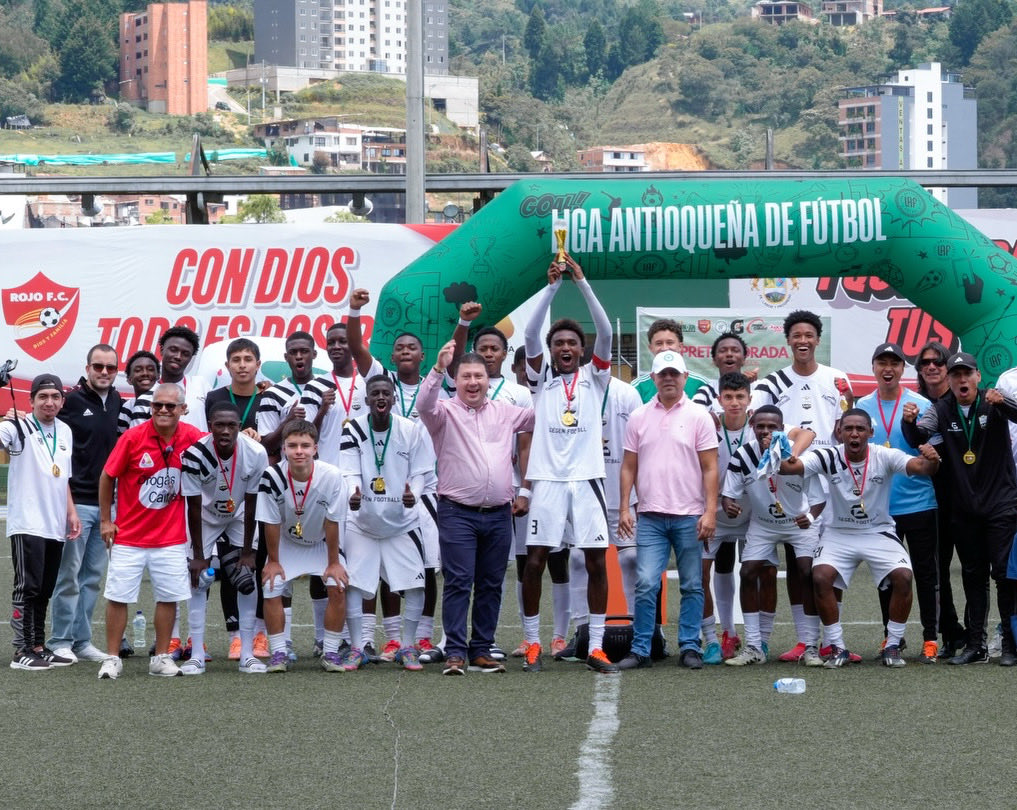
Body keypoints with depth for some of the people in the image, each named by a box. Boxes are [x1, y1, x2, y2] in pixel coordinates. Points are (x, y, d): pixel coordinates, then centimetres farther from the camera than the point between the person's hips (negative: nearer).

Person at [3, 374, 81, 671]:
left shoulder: (65, 432, 14)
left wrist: (71, 512, 14)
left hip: (55, 526, 7)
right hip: (27, 525, -7)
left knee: (44, 591, 11)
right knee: (27, 587, -6)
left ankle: (38, 648, 18)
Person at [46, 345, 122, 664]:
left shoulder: (117, 403, 11)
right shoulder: (71, 400, -6)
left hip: (107, 502, 6)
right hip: (77, 501, -6)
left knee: (93, 576, 9)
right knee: (69, 573, -4)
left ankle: (82, 640, 15)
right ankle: (60, 641, 3)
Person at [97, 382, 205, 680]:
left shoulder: (191, 437, -6)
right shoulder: (133, 437, -12)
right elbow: (107, 477, -3)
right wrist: (105, 520, 0)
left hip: (171, 537, 2)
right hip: (129, 535, -2)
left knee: (169, 597, 5)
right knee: (118, 596, 1)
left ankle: (161, 658, 18)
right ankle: (112, 659, 11)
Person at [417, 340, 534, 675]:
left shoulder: (505, 412, 14)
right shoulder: (446, 412, 2)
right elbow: (424, 405, -19)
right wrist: (438, 369, -31)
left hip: (499, 514, 4)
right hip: (457, 513, -4)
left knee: (491, 585, 7)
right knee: (458, 583, -8)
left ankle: (481, 651, 14)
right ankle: (455, 653, -7)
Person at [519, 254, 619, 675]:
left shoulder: (594, 378, 10)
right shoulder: (542, 378, 10)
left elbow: (605, 332, -3)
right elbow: (530, 333, -4)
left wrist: (582, 282, -10)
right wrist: (552, 285, -12)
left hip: (586, 478, 1)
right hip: (547, 479, 0)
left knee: (597, 561, -1)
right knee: (535, 560, -2)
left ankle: (596, 647, 5)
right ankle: (532, 643, 9)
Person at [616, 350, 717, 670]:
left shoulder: (698, 416, 1)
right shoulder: (639, 418, 8)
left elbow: (710, 469, -1)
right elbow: (629, 466, 11)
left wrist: (710, 512, -9)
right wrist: (624, 508, 3)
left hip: (689, 517, -1)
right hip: (650, 516, 1)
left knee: (692, 586, 5)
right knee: (646, 584, -5)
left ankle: (690, 647, 12)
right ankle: (640, 650, 1)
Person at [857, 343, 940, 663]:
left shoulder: (921, 405, -2)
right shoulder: (862, 407, 7)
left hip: (918, 503, -3)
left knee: (925, 573, 2)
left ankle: (930, 638, 8)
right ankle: (891, 638, 19)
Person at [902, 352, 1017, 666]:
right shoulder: (942, 409, 3)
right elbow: (918, 437, -10)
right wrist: (910, 422, -32)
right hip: (964, 508, 4)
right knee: (973, 576, 9)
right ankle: (975, 644, 14)